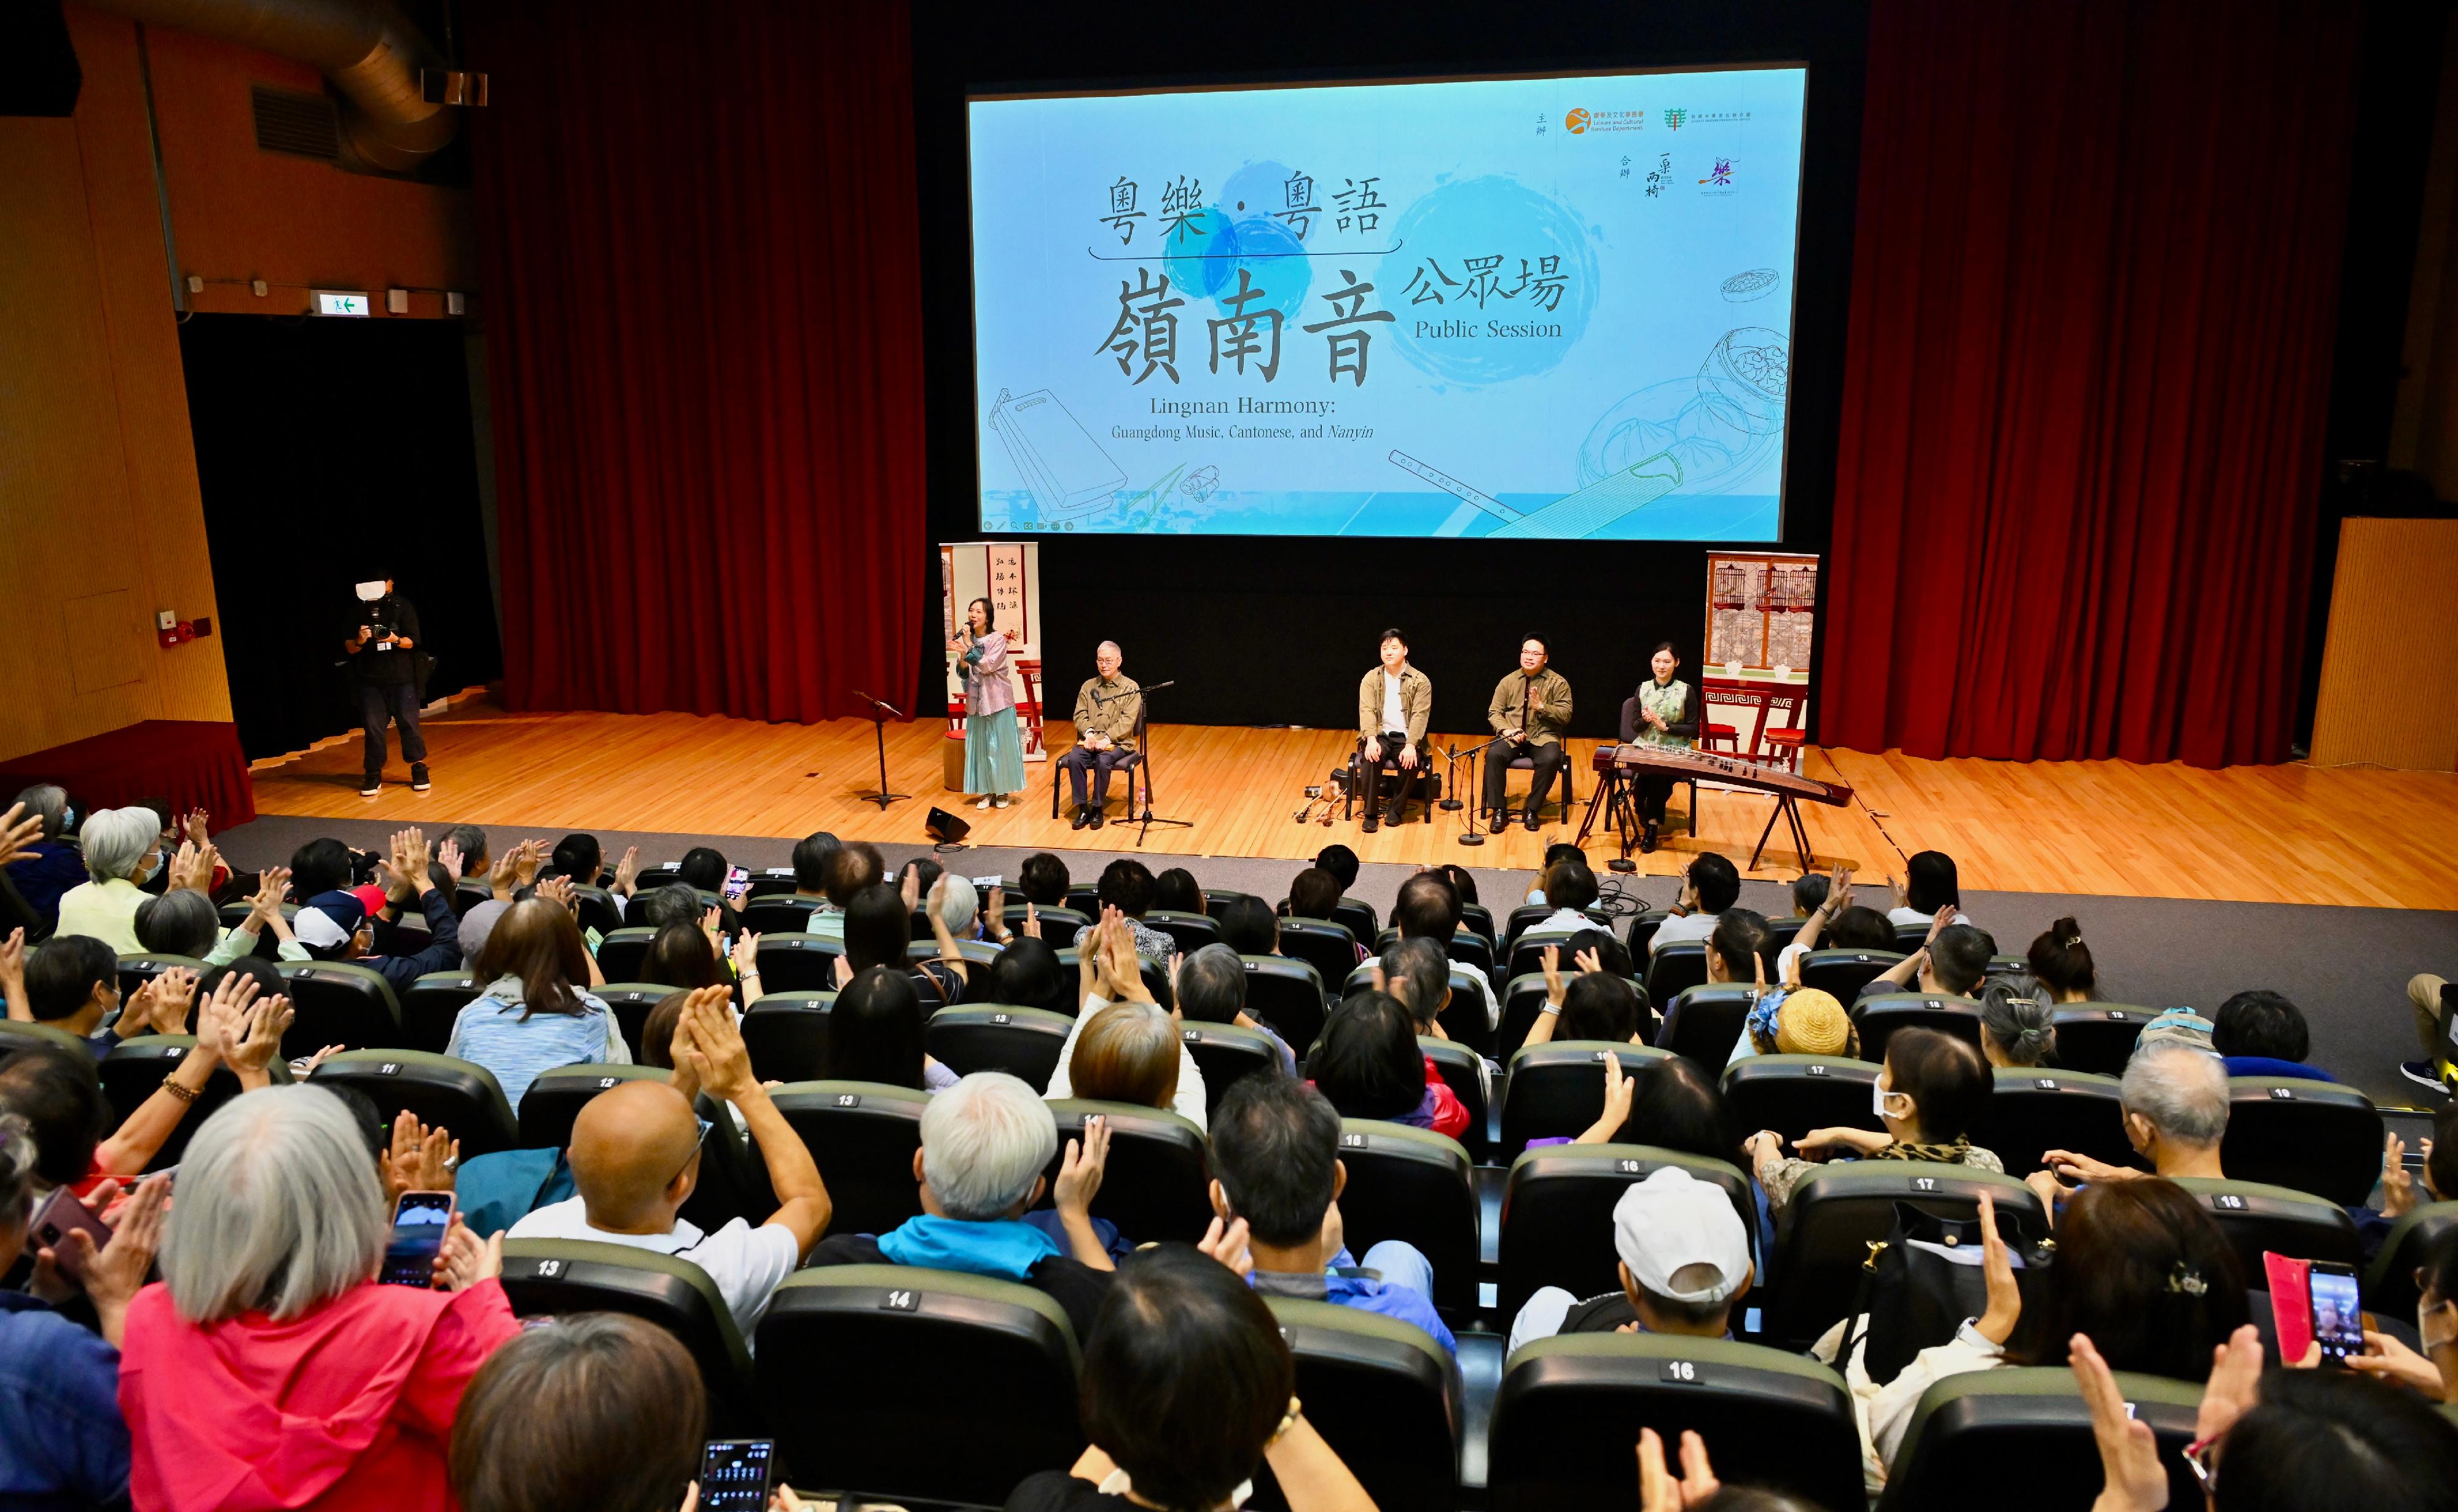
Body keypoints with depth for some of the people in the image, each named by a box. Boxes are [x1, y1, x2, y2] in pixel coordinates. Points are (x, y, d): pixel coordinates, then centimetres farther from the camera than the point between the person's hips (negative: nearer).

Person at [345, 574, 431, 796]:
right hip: (370, 680, 1)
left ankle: (419, 768, 12)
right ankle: (374, 775, 10)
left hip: (402, 678, -1)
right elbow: (348, 648, 3)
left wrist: (396, 640, -25)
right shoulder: (357, 609, 1)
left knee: (409, 723, 1)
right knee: (373, 727, 2)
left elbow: (412, 641, -5)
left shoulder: (403, 606, -1)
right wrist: (359, 641, -18)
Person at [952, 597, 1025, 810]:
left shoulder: (998, 639, -9)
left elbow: (987, 666, -21)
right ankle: (987, 791, 15)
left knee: (999, 746, 2)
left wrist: (968, 647, -24)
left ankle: (1002, 791, 13)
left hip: (997, 700, -4)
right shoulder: (967, 639, 5)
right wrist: (962, 655, -16)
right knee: (979, 746, 6)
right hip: (976, 700, 5)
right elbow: (963, 673, 2)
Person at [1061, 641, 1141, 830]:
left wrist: (1106, 739, -21)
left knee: (1103, 761, -34)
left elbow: (1127, 721, -9)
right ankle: (1082, 809, -18)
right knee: (1074, 759, -27)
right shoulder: (1089, 686, 14)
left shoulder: (1131, 688, 1)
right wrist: (1088, 733, -13)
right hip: (1090, 740, 3)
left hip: (1118, 742, -3)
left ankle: (1097, 809, -17)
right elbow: (1080, 714, 8)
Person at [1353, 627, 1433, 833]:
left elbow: (1420, 715, -11)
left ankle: (1396, 809, -7)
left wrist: (1410, 746, -26)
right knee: (1370, 758, -32)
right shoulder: (1371, 679, 3)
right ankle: (1370, 813, -20)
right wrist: (1371, 740, -26)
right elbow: (1367, 711, -8)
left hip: (1406, 738, -1)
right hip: (1380, 735, 1)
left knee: (1412, 762, -31)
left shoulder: (1421, 681, -2)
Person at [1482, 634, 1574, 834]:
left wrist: (1541, 707, -19)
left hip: (1543, 737, -1)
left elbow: (1565, 715, -4)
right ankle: (1498, 811, -20)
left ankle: (1531, 810, -18)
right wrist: (1506, 730, -12)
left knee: (1551, 759, -34)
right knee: (1494, 755, -29)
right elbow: (1494, 712, 8)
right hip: (1511, 736, 2)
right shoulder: (1509, 681, 9)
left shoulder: (1558, 683, 3)